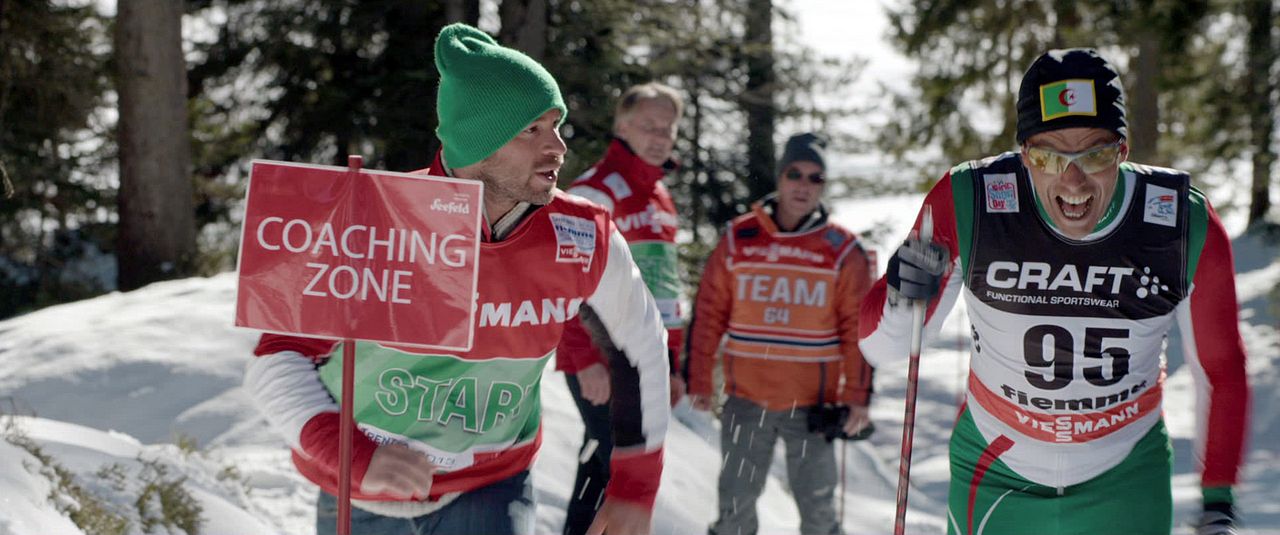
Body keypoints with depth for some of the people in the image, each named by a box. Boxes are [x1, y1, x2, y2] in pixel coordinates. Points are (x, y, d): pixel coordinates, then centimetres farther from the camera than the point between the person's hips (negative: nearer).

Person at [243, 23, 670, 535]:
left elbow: (641, 344, 4)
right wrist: (356, 459, -36)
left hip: (491, 491, 1)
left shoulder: (584, 242, -14)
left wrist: (635, 492, 4)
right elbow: (277, 361, -19)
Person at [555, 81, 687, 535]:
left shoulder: (660, 196, 18)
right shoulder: (598, 190, -9)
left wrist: (672, 365, 20)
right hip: (603, 364, -8)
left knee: (599, 475, 13)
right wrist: (587, 360, -20)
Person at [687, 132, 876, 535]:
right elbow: (708, 316, 6)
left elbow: (860, 330, 1)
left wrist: (858, 397, -4)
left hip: (813, 404, -1)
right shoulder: (738, 239, 2)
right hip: (746, 400, 1)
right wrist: (699, 382, 4)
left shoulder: (843, 250, -1)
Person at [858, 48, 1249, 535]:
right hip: (996, 475, 0)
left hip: (1124, 484, 1)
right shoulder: (966, 206, -21)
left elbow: (1220, 368, 0)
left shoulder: (1188, 229, -17)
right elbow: (882, 347, -12)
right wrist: (901, 303, -34)